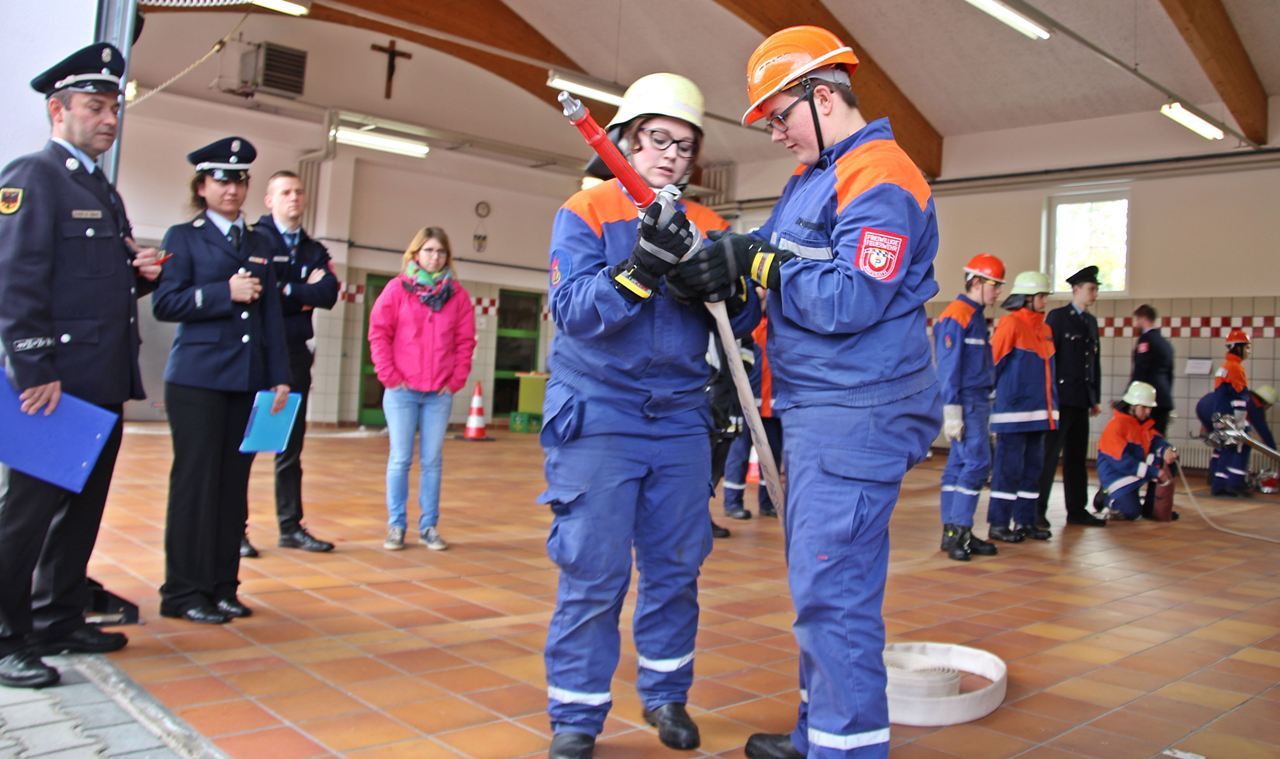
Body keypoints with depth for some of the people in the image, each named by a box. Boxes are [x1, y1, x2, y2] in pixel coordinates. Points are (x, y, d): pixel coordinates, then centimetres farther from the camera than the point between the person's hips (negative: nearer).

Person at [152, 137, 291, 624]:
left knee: (234, 483, 6)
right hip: (197, 379, -5)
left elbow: (271, 315, 14)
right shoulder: (184, 237, 4)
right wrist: (225, 293, -15)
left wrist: (280, 378, 7)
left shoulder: (257, 245, 18)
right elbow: (164, 304, -7)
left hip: (248, 381, 5)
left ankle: (222, 585, 15)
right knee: (196, 481, -2)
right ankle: (184, 592, 6)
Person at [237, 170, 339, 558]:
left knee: (291, 447, 10)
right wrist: (305, 294, -6)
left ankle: (291, 526, 17)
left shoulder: (315, 250, 15)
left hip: (296, 355, 6)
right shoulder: (255, 240, -2)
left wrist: (287, 291, -7)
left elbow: (329, 294, -1)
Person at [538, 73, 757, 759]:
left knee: (676, 566, 9)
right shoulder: (585, 213, 0)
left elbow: (736, 324, 4)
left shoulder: (708, 226, 11)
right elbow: (573, 310, -15)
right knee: (593, 574, -3)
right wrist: (639, 268, -29)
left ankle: (666, 695, 28)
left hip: (681, 418, 4)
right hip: (598, 415, -4)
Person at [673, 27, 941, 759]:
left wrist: (758, 261, -17)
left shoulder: (880, 181, -13)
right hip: (813, 411, 10)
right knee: (820, 580, 17)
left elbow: (850, 300, -22)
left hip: (857, 416, -10)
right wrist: (720, 256, -7)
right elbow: (769, 255, 13)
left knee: (832, 588, -8)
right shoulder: (811, 177, 18)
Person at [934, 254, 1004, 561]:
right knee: (978, 462, -12)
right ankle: (958, 530, -7)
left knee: (960, 466, 9)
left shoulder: (976, 316, 17)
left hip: (978, 401, 9)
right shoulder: (955, 316, -12)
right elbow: (948, 367, -17)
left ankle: (954, 534, 13)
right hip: (966, 402, -9)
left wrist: (985, 409, 20)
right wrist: (952, 412, -20)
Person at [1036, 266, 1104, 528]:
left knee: (1077, 457, 10)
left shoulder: (1091, 321, 17)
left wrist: (1096, 398, 13)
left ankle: (1077, 510, 17)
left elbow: (1095, 361, 18)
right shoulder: (1057, 317, -3)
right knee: (1050, 455, -6)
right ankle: (1037, 511, -2)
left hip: (1081, 400, 7)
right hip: (1061, 397, -7)